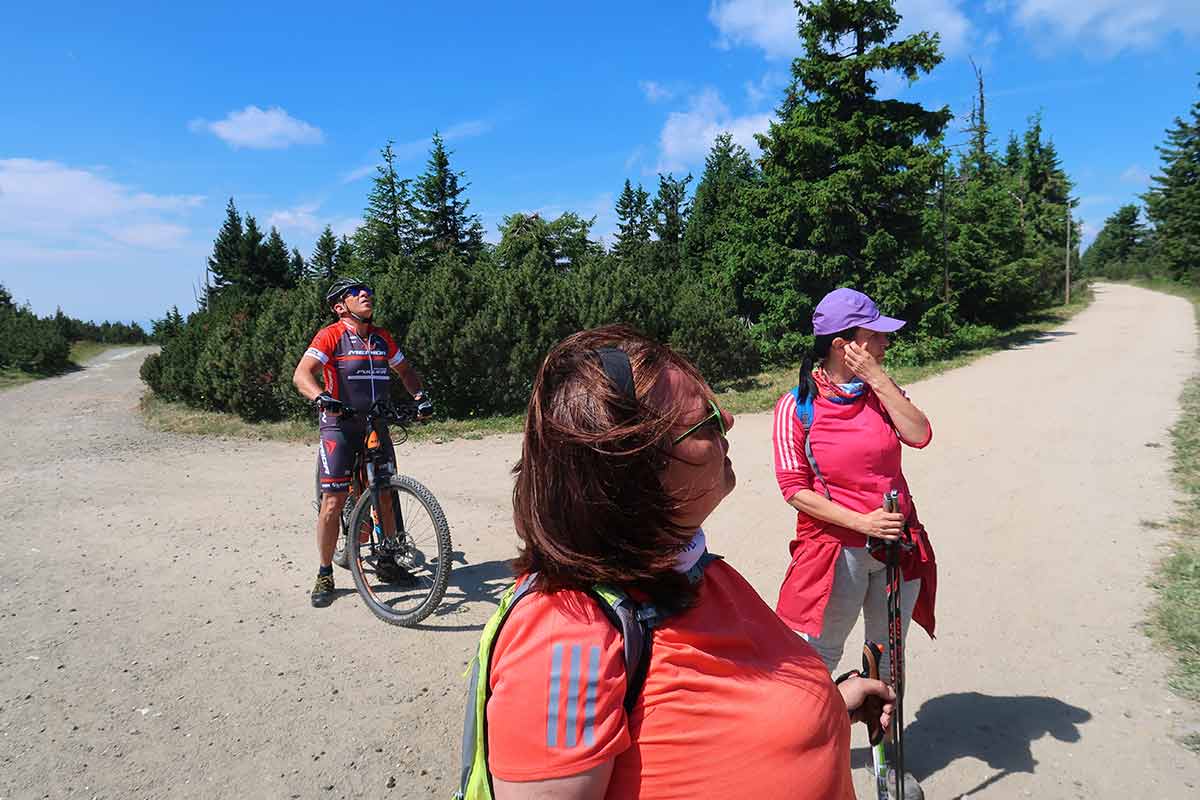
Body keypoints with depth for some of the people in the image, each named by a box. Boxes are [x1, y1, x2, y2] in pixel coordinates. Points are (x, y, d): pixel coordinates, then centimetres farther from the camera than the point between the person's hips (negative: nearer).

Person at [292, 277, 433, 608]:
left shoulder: (382, 338, 9)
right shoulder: (331, 335, -7)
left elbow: (405, 370, 21)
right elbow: (301, 374, -17)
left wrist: (421, 396, 3)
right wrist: (321, 398, -36)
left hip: (376, 426, 5)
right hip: (339, 426, -5)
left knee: (386, 497, 8)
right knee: (333, 503, -7)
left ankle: (387, 562, 25)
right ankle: (325, 575, 8)